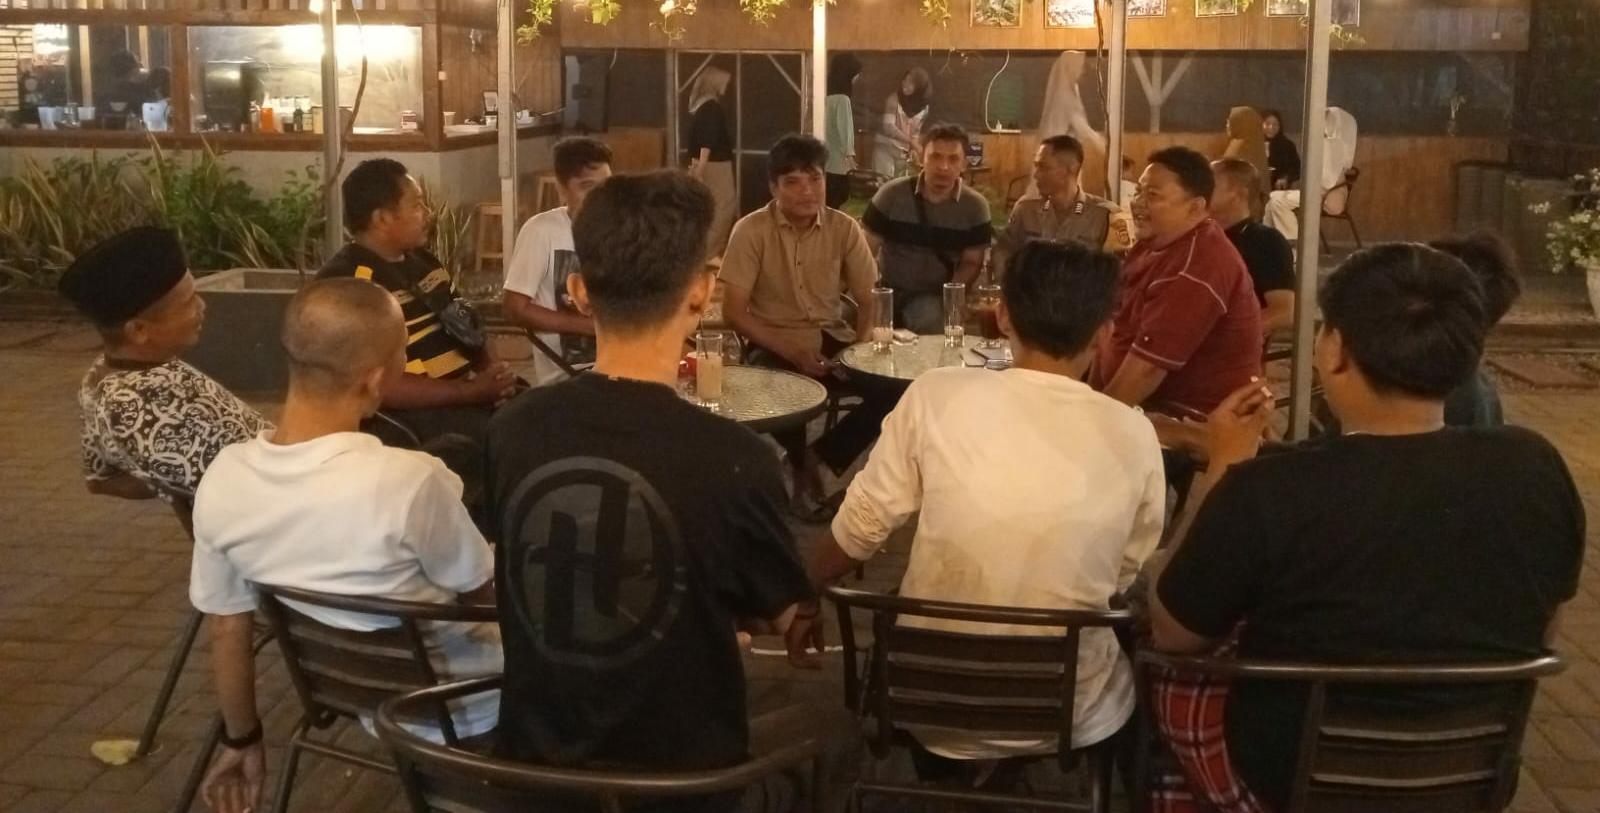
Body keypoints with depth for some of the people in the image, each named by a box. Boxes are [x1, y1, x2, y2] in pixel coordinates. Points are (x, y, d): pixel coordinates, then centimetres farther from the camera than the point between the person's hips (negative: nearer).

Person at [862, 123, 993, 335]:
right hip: (885, 288, 1)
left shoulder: (975, 207, -4)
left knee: (932, 324, -32)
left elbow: (971, 262, 4)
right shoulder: (891, 194, -7)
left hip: (932, 295, -1)